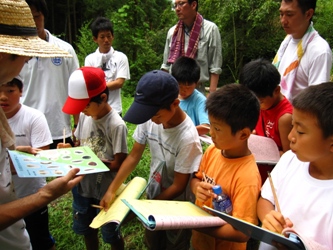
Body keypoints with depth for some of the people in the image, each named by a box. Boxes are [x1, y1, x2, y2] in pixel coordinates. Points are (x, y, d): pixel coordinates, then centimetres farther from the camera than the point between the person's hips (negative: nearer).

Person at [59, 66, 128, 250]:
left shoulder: (116, 125, -24)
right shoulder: (84, 116, -6)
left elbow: (119, 164, -21)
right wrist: (69, 150, -13)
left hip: (106, 191, -6)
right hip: (83, 186, 6)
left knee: (110, 234, 16)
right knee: (86, 229, 27)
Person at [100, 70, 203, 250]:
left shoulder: (188, 138, -34)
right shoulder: (150, 120, -20)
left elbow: (178, 186, -22)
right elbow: (134, 156, -5)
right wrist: (111, 190, -10)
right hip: (153, 196, 5)